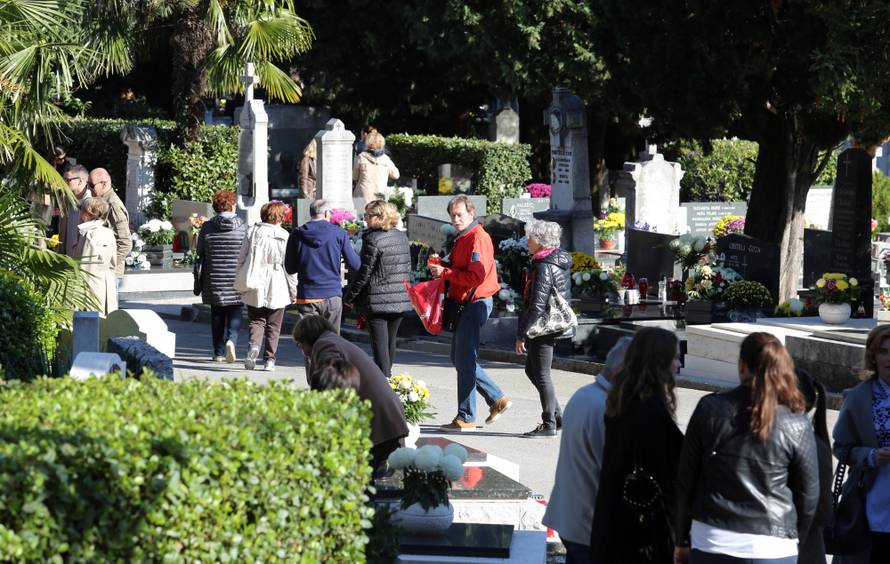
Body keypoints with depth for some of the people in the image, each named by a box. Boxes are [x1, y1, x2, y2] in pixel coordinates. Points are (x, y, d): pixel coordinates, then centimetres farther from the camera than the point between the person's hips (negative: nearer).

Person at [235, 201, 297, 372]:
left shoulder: (252, 232, 0)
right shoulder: (284, 236, -7)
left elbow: (241, 259, 3)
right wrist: (293, 289, 4)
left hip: (255, 289, 1)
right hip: (277, 289, -1)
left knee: (256, 320, 9)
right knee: (273, 326, 10)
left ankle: (253, 345, -18)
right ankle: (269, 359, 12)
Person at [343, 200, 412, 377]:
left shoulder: (372, 240, -14)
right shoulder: (402, 237, 8)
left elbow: (364, 273, -12)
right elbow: (407, 268, 14)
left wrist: (349, 296, -2)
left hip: (377, 300, -7)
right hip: (400, 300, 7)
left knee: (380, 344, -5)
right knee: (390, 341, 16)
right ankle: (387, 376, 25)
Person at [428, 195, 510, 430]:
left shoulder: (478, 238, -16)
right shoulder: (462, 238, 16)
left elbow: (476, 276, -24)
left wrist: (445, 273, -19)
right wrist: (442, 265, 5)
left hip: (476, 303, -11)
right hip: (464, 304, 11)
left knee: (465, 361, -7)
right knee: (459, 359, 15)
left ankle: (466, 418, -1)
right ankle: (497, 399, 19)